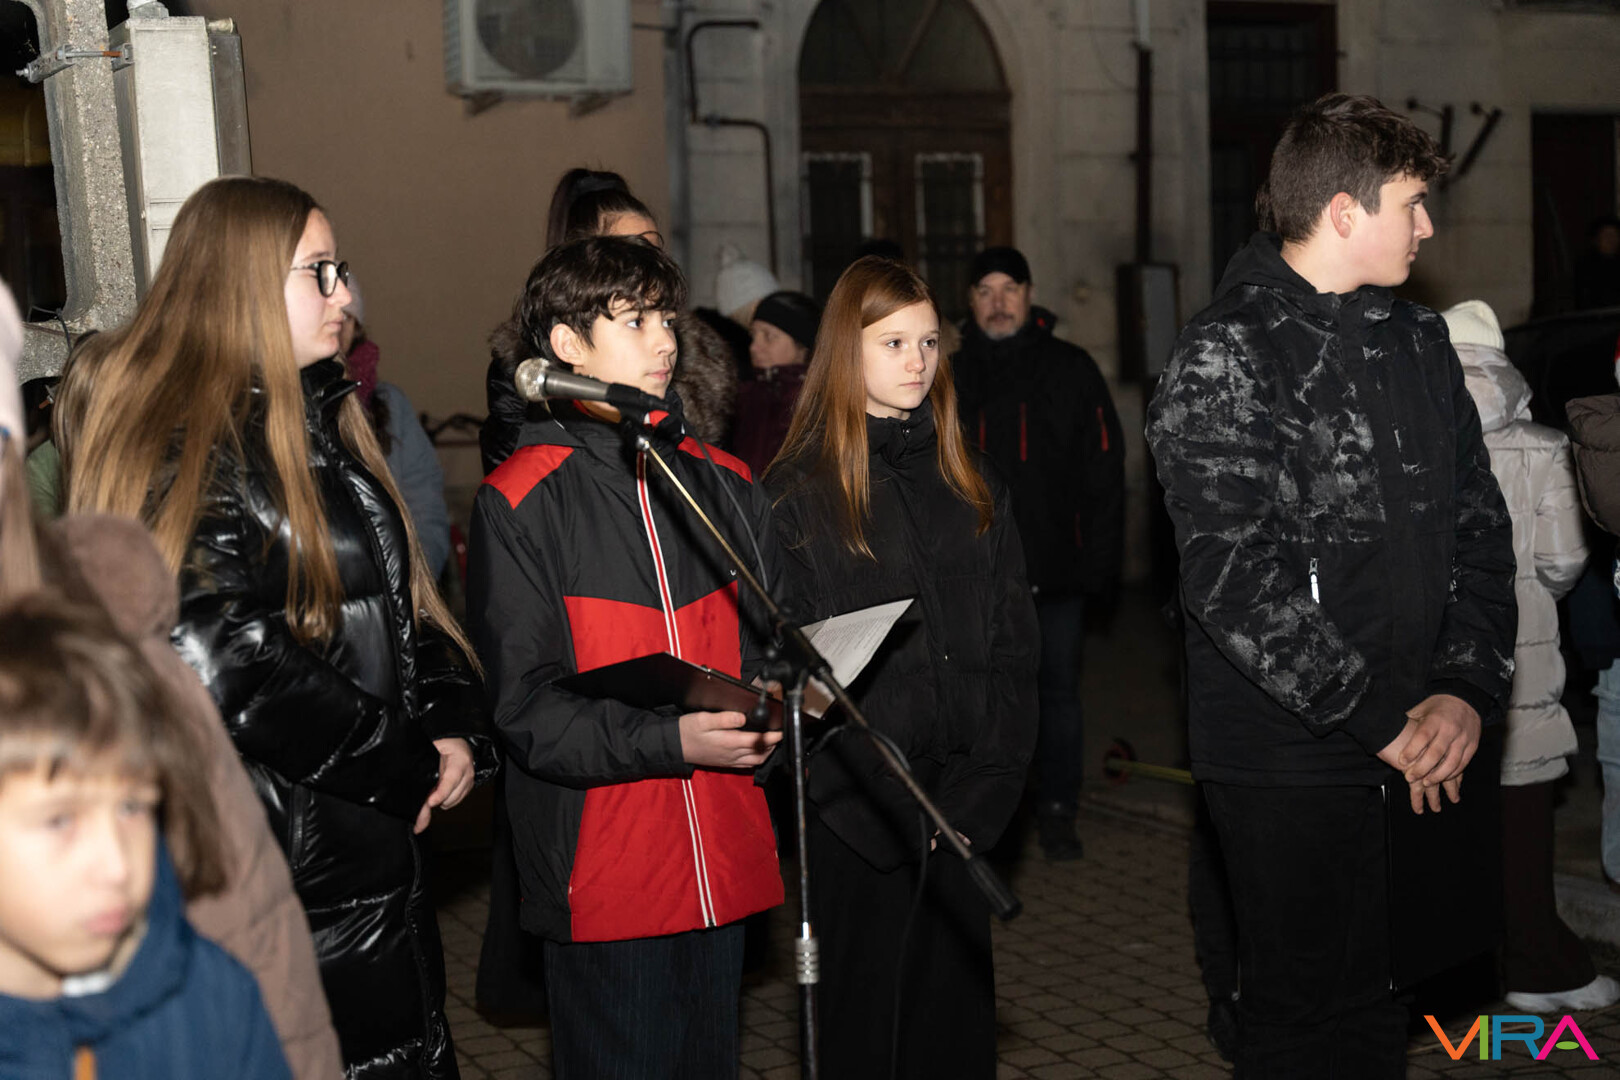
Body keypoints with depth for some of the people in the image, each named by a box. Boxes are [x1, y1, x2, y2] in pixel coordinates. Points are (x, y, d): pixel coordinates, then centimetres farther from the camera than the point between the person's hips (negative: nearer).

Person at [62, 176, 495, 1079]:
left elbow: (401, 598, 17)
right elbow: (229, 664, -25)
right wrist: (411, 769, -15)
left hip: (377, 835, 9)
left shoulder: (318, 417, 13)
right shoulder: (180, 446, -17)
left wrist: (451, 726, -1)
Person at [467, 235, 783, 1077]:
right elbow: (524, 706, -11)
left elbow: (769, 644, 17)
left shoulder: (723, 485, 11)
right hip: (602, 873, -5)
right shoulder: (519, 502, -6)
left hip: (723, 863, 5)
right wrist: (668, 740, -22)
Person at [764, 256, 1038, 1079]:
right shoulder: (797, 495, -4)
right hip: (859, 820, -4)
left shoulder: (969, 486, 12)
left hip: (963, 808, 4)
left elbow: (1012, 645, 8)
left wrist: (987, 789, -4)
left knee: (961, 1009, 11)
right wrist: (887, 814, -12)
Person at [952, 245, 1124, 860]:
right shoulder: (952, 378, 8)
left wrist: (1100, 565, -5)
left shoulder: (1070, 370, 4)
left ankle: (1057, 814, 16)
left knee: (1059, 693, 5)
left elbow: (1104, 473, 2)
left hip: (1058, 569, -1)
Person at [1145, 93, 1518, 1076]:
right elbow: (1235, 577, -18)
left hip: (1430, 748, 6)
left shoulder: (1420, 341, 12)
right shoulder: (1226, 357, -10)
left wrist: (1470, 690, -5)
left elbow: (1480, 526, 10)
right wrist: (1379, 718, -16)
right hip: (1295, 756, -6)